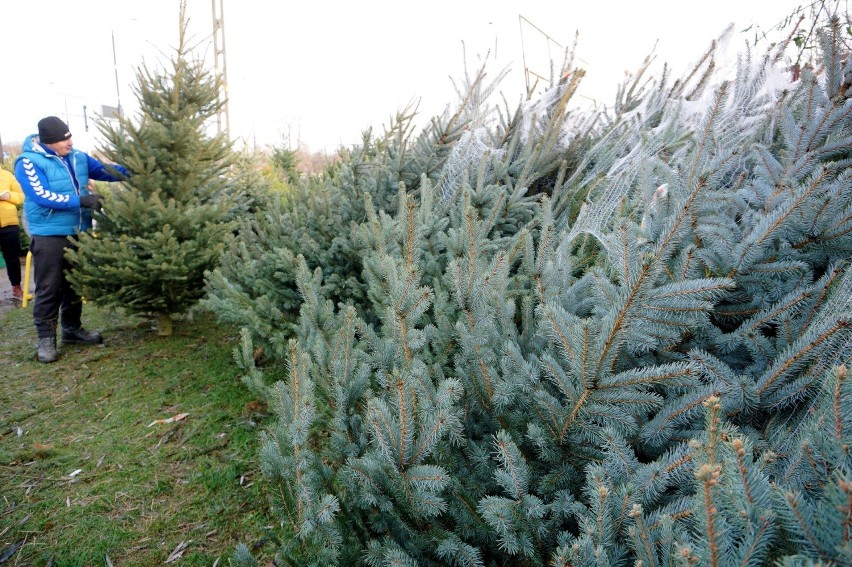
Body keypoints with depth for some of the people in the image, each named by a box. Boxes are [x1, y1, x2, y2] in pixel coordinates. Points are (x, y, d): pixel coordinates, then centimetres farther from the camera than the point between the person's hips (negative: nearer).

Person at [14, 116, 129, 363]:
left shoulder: (77, 156, 5)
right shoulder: (29, 162, -12)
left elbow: (104, 170, 11)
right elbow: (42, 196, -21)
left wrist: (130, 173, -9)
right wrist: (81, 200, -25)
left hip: (78, 232, 6)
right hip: (48, 235, -6)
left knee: (75, 284, 15)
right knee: (49, 288, -1)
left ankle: (72, 328, 29)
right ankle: (46, 337, 10)